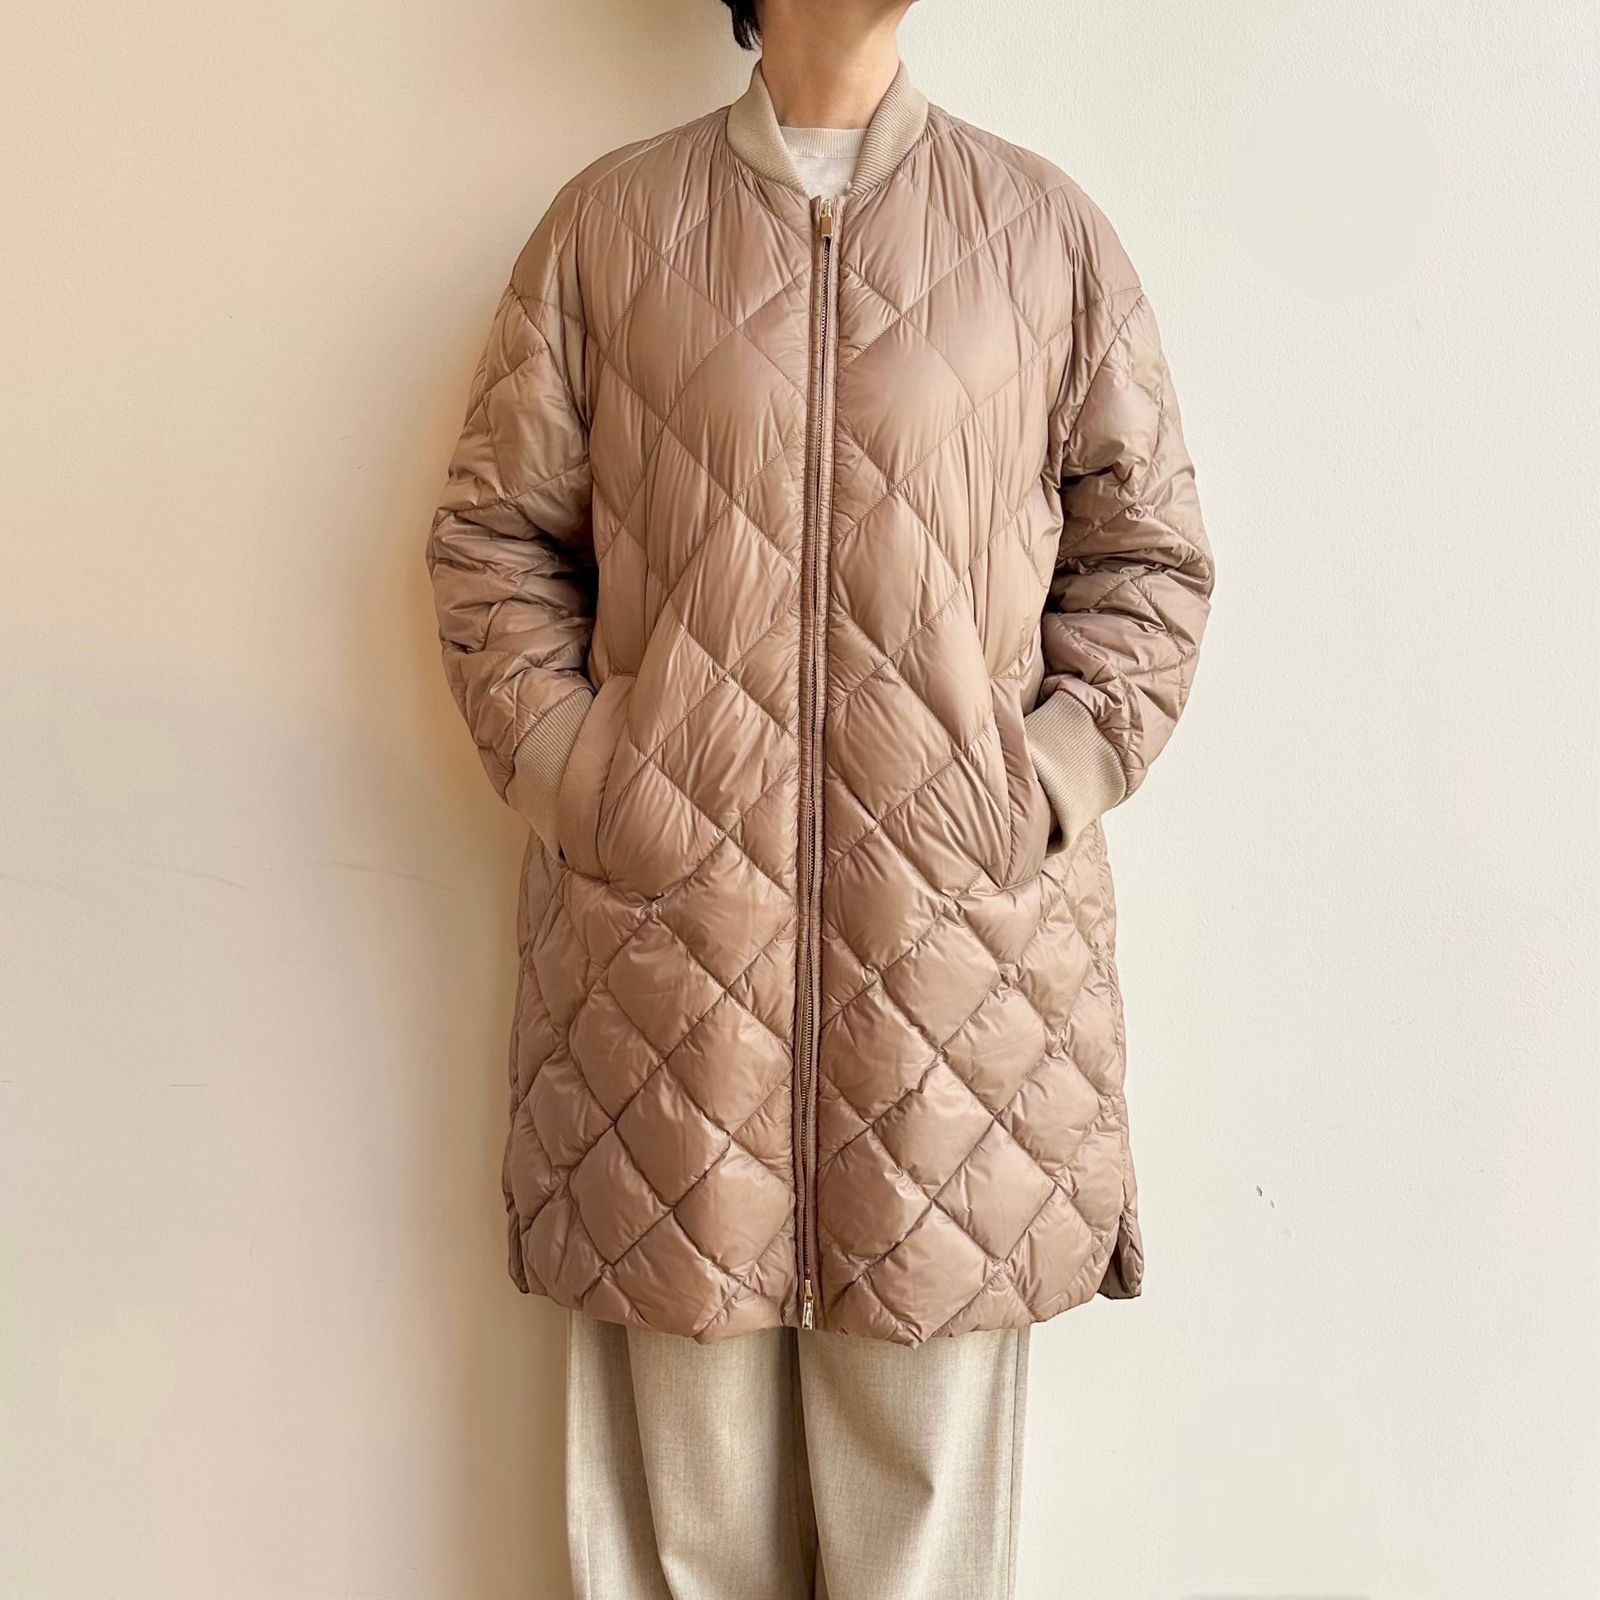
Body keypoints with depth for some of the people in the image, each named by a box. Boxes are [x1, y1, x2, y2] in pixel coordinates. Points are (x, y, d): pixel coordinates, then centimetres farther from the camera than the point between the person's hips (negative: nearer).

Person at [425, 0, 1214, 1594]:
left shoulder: (1050, 235, 8)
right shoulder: (606, 223, 8)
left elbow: (1147, 549, 10)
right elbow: (491, 533, 10)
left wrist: (1054, 780, -1)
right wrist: (569, 774, 0)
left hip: (964, 926, 1)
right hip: (667, 920, 0)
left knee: (933, 1429, 8)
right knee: (687, 1445, 10)